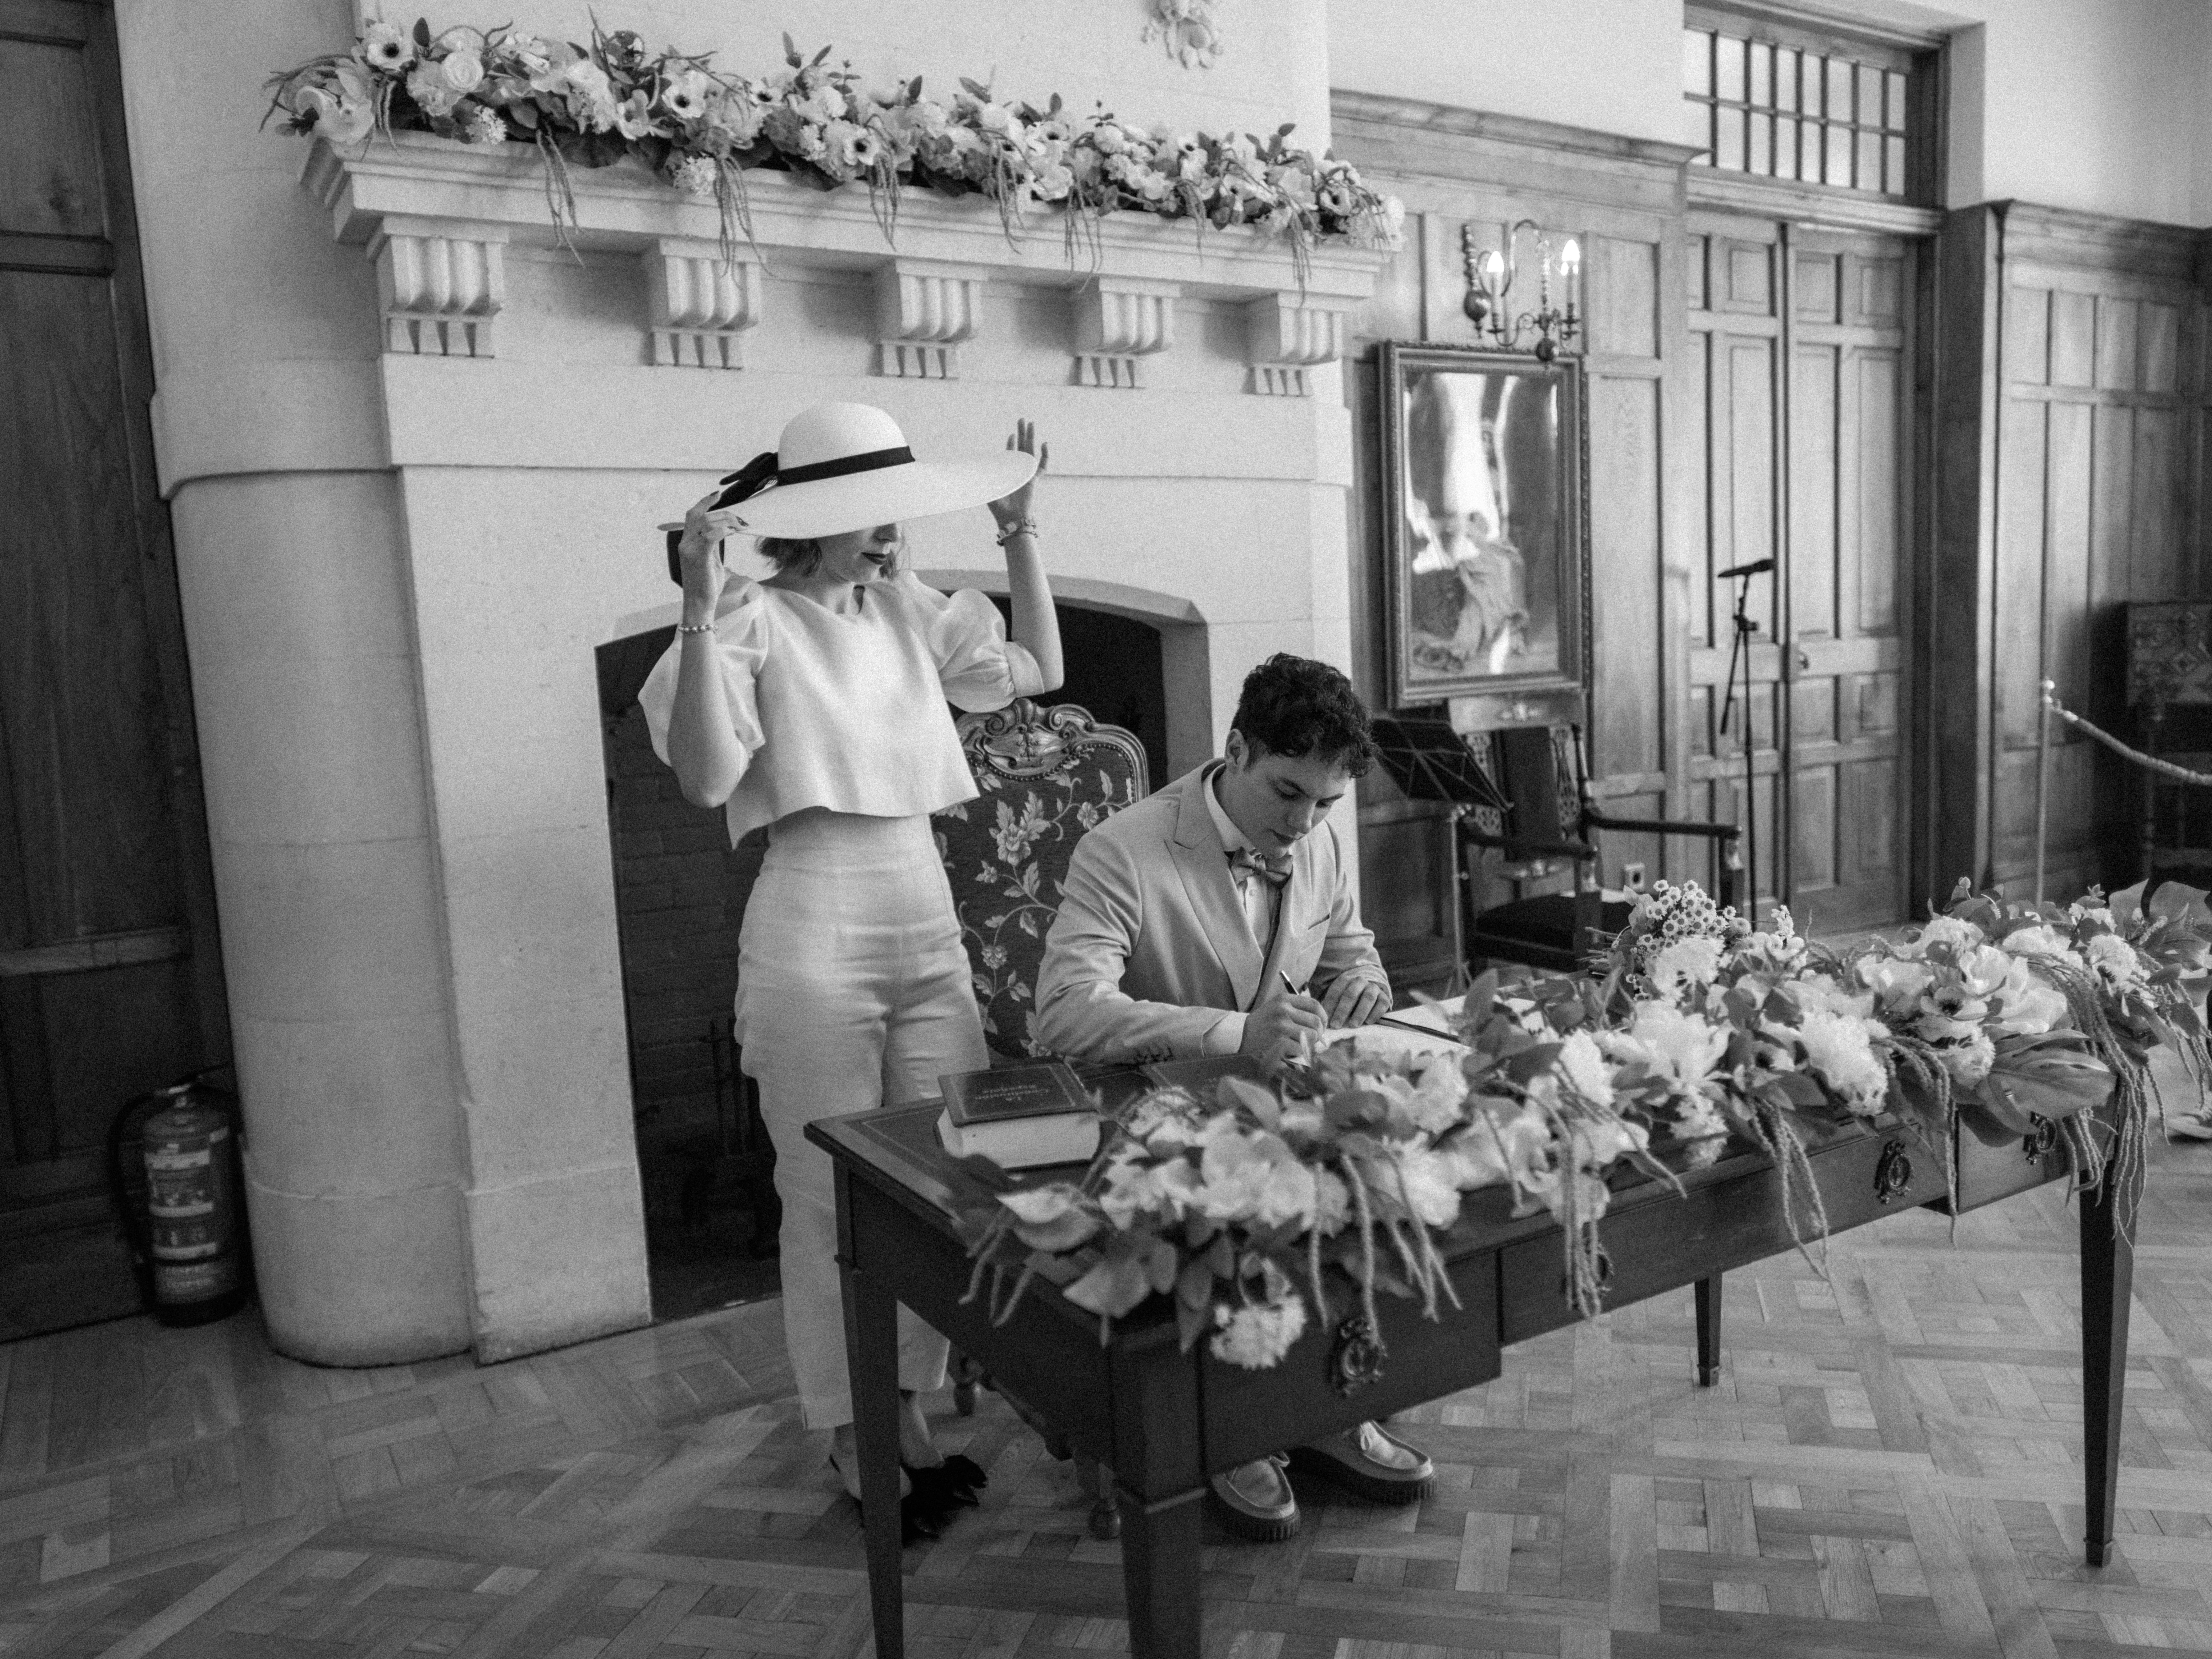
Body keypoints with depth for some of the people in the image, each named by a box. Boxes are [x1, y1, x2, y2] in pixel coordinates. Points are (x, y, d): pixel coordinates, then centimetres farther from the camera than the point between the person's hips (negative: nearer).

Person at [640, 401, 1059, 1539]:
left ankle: (910, 1406, 28)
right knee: (833, 1196, 5)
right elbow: (705, 779, -19)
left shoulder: (906, 610, 12)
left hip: (929, 927, 6)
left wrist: (1020, 533, 14)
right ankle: (848, 1432, 23)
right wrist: (700, 613, -26)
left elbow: (1038, 670, 18)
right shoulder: (756, 622, -8)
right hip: (815, 939, -6)